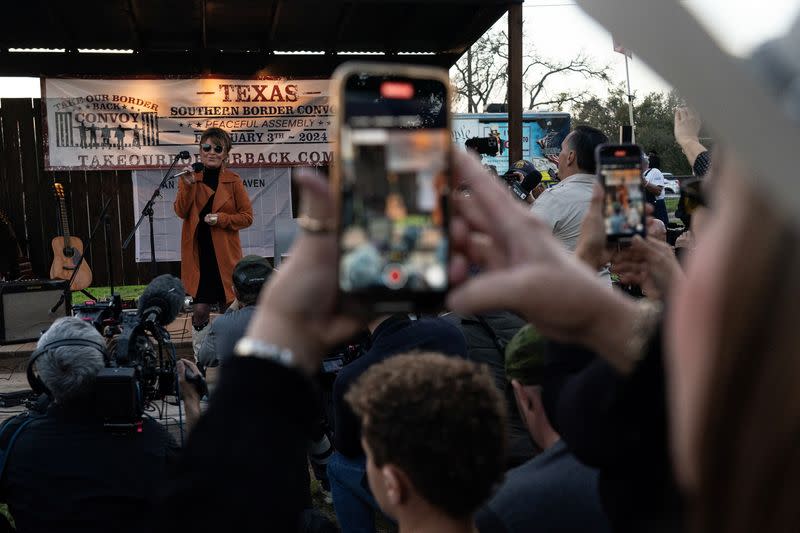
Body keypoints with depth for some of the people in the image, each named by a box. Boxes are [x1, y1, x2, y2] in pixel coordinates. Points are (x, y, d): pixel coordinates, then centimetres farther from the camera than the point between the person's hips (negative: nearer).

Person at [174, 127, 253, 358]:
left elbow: (247, 217, 1)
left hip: (224, 254, 0)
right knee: (200, 309, -3)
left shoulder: (233, 181, 1)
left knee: (229, 307, 8)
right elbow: (181, 212, -6)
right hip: (198, 253, 0)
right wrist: (188, 185, -19)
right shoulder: (189, 177, 5)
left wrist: (221, 219, -13)